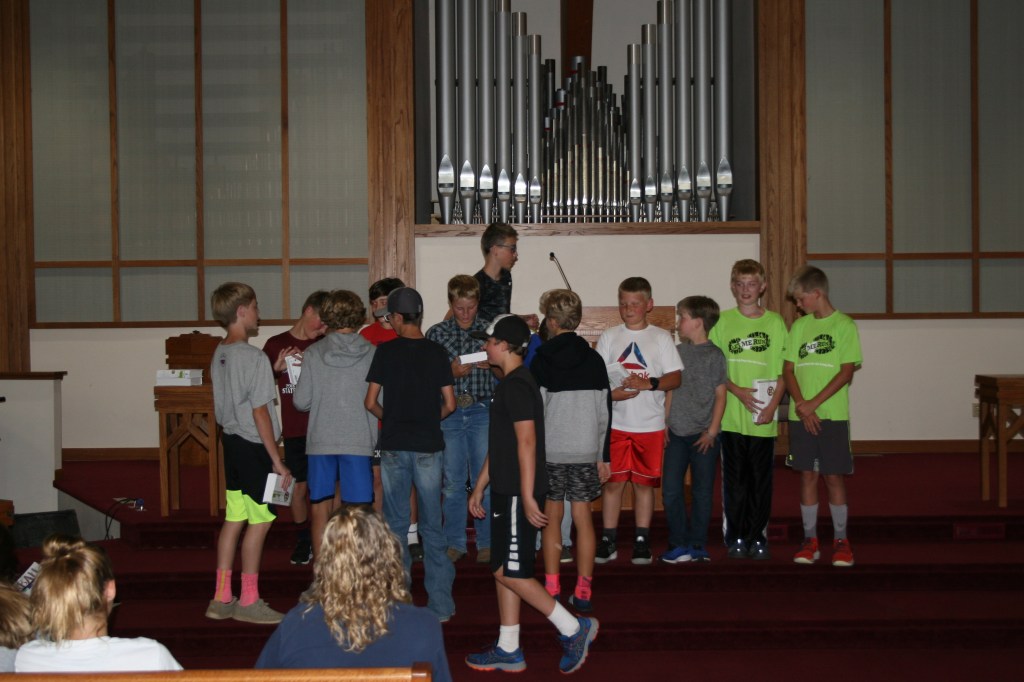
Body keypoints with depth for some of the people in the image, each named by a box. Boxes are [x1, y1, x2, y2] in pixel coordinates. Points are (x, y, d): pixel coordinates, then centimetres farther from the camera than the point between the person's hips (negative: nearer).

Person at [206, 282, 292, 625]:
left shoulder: (219, 355, 10)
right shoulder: (254, 357, -16)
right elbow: (260, 412, -17)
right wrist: (277, 461, -13)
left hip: (231, 442, 9)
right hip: (254, 446, -8)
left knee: (233, 520, 12)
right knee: (259, 523, 0)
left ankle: (221, 599, 17)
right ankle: (249, 601, 6)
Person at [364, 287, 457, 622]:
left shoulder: (385, 351, -3)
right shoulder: (437, 352, -1)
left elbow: (370, 402, -3)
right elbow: (449, 404, -2)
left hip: (394, 446, 0)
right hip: (428, 446, 0)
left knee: (396, 525, 9)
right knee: (432, 526, 5)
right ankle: (440, 604, 5)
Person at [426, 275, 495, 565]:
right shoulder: (436, 333, 5)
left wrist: (491, 364, -13)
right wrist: (450, 372, -13)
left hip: (482, 411, 0)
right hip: (448, 412, 1)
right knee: (453, 481, 6)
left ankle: (486, 543, 10)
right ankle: (454, 543, 15)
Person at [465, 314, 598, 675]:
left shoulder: (516, 385, -16)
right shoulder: (509, 383, 16)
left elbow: (526, 442, -22)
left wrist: (527, 497, -25)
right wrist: (480, 487, 23)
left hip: (517, 494, -10)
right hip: (506, 491, 10)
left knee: (509, 571, -7)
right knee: (504, 570, 12)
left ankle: (574, 628, 0)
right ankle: (508, 650, 17)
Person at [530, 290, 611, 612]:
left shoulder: (542, 360, -6)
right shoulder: (594, 359, 4)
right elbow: (604, 412, 5)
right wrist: (604, 456, 11)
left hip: (551, 452, -2)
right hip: (586, 452, 2)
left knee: (552, 516, 9)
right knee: (584, 519, 4)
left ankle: (552, 589, 10)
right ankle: (583, 592, 5)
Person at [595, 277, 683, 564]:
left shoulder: (661, 337, 5)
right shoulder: (609, 337, 7)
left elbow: (675, 378, -1)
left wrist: (648, 383, -17)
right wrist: (612, 393, -15)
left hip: (650, 424, 0)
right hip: (615, 423, 0)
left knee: (645, 482, 5)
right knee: (613, 481, 1)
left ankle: (642, 541, 14)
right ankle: (608, 541, 9)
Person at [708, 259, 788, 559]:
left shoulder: (774, 322, 4)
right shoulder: (723, 321, 4)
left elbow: (783, 371, 3)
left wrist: (773, 405, -8)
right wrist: (738, 391, -10)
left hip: (764, 418, 0)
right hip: (732, 415, 0)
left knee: (761, 479, 5)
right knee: (734, 480, 4)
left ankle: (758, 537, 14)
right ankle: (735, 538, 14)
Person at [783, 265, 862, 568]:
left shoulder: (843, 325, -3)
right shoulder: (799, 326, 10)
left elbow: (846, 372, -9)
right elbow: (788, 370, 6)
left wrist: (814, 403, -14)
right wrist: (801, 405, -9)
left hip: (833, 415, -4)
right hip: (801, 415, 4)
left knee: (834, 476, 0)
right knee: (807, 475, 7)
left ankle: (841, 540, 11)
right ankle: (810, 540, 14)